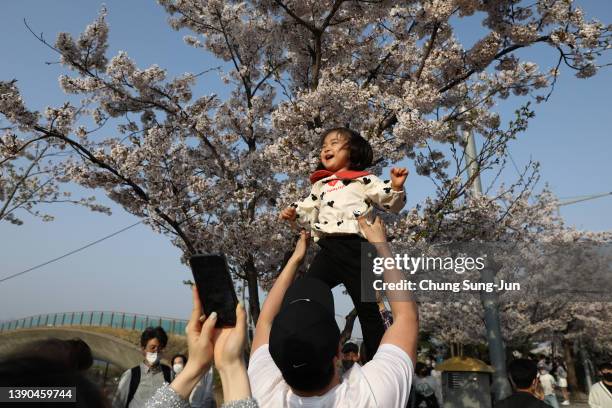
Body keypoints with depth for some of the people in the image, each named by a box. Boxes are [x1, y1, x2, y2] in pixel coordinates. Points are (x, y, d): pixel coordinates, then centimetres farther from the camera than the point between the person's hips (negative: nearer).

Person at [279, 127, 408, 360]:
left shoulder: (364, 180, 6)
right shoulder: (320, 185, 23)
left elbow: (392, 205, 2)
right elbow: (309, 211, 28)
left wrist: (397, 187, -16)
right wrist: (293, 213, 9)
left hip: (354, 247, -5)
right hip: (327, 249, 5)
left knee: (366, 307, 3)